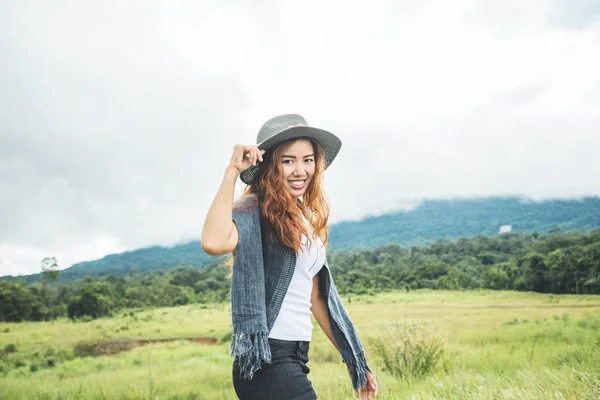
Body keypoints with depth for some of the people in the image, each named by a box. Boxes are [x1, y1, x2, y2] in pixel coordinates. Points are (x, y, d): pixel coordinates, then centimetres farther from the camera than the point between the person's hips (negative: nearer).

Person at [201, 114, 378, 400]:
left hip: (296, 356, 8)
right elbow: (213, 243, -35)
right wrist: (232, 171, -25)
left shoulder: (308, 219, 13)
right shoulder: (254, 213, -11)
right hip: (267, 360, -8)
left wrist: (354, 360, 19)